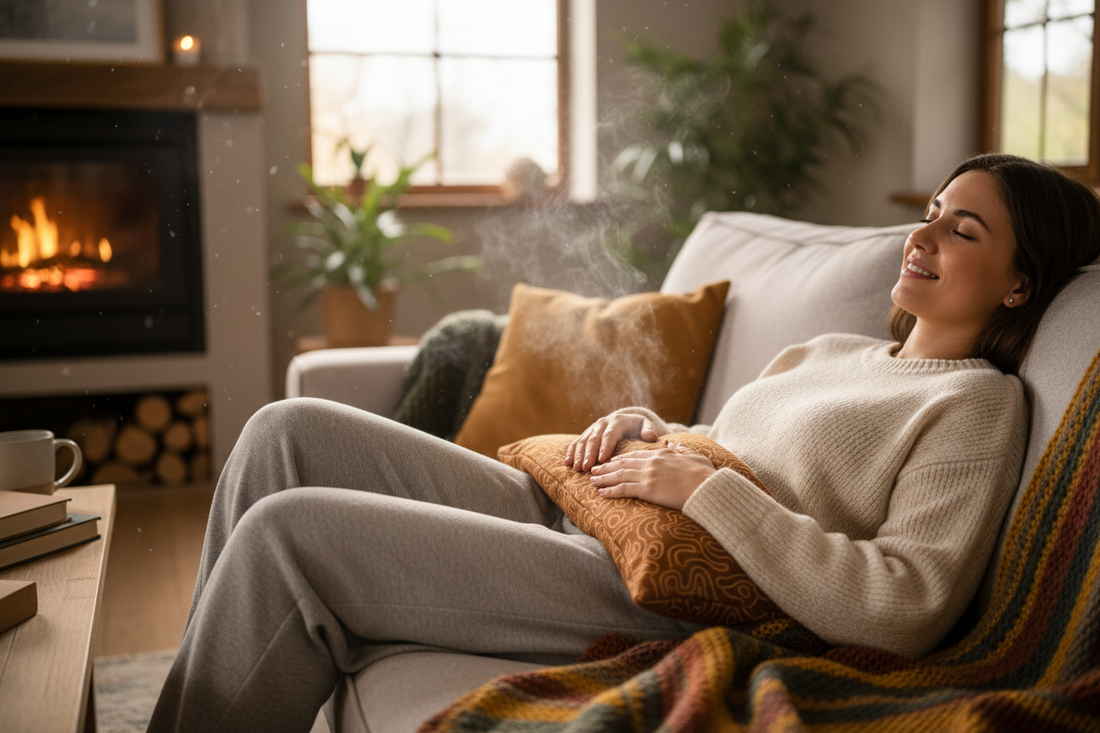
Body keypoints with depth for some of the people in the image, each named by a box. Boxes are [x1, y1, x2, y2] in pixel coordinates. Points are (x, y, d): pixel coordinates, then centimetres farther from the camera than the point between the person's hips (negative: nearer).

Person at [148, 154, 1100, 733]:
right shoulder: (831, 352, 22)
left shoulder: (977, 405, -3)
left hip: (660, 602, -9)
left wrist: (707, 487, -17)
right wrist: (640, 427, 7)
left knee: (287, 531, -18)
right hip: (578, 522, 9)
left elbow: (904, 610, -18)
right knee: (289, 432, 0)